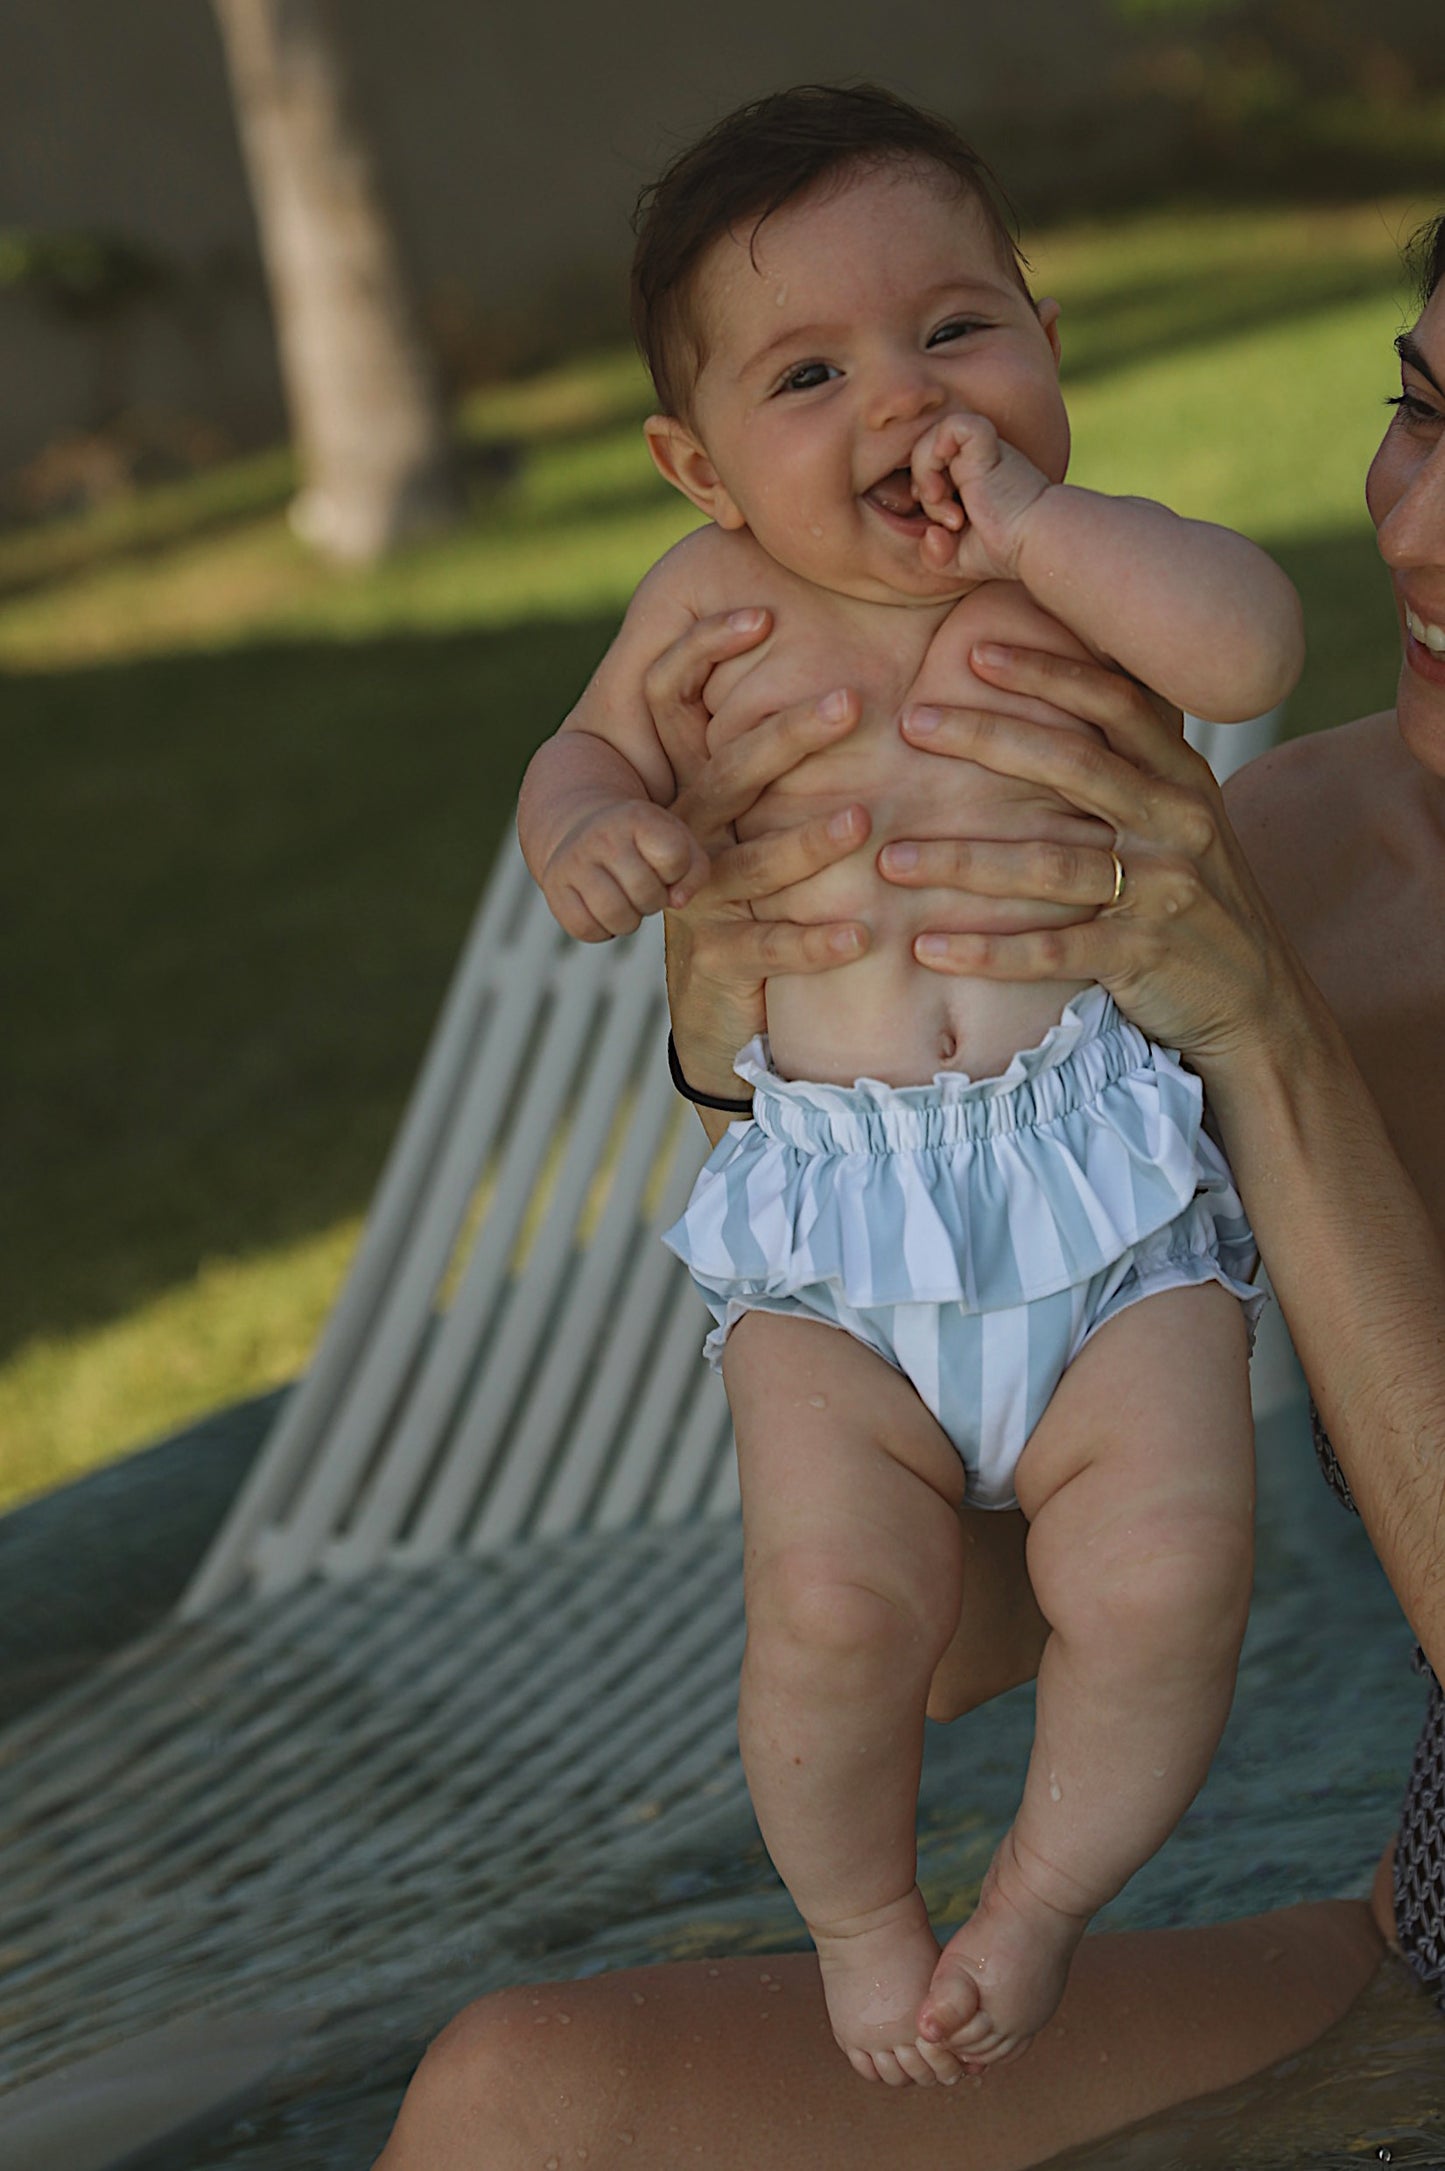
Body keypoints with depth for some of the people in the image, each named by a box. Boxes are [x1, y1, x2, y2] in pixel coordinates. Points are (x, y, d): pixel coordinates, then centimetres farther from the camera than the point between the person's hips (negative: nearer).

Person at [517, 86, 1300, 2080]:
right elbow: (588, 747, 21)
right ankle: (858, 1915, 15)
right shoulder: (715, 606, 6)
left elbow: (1256, 645, -18)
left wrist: (1028, 521, -21)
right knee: (832, 1604, -17)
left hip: (1111, 1189, -1)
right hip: (834, 1238, 1)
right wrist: (587, 821, -2)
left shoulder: (1080, 572, 1)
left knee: (1165, 1575, -19)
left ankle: (1046, 1894, 11)